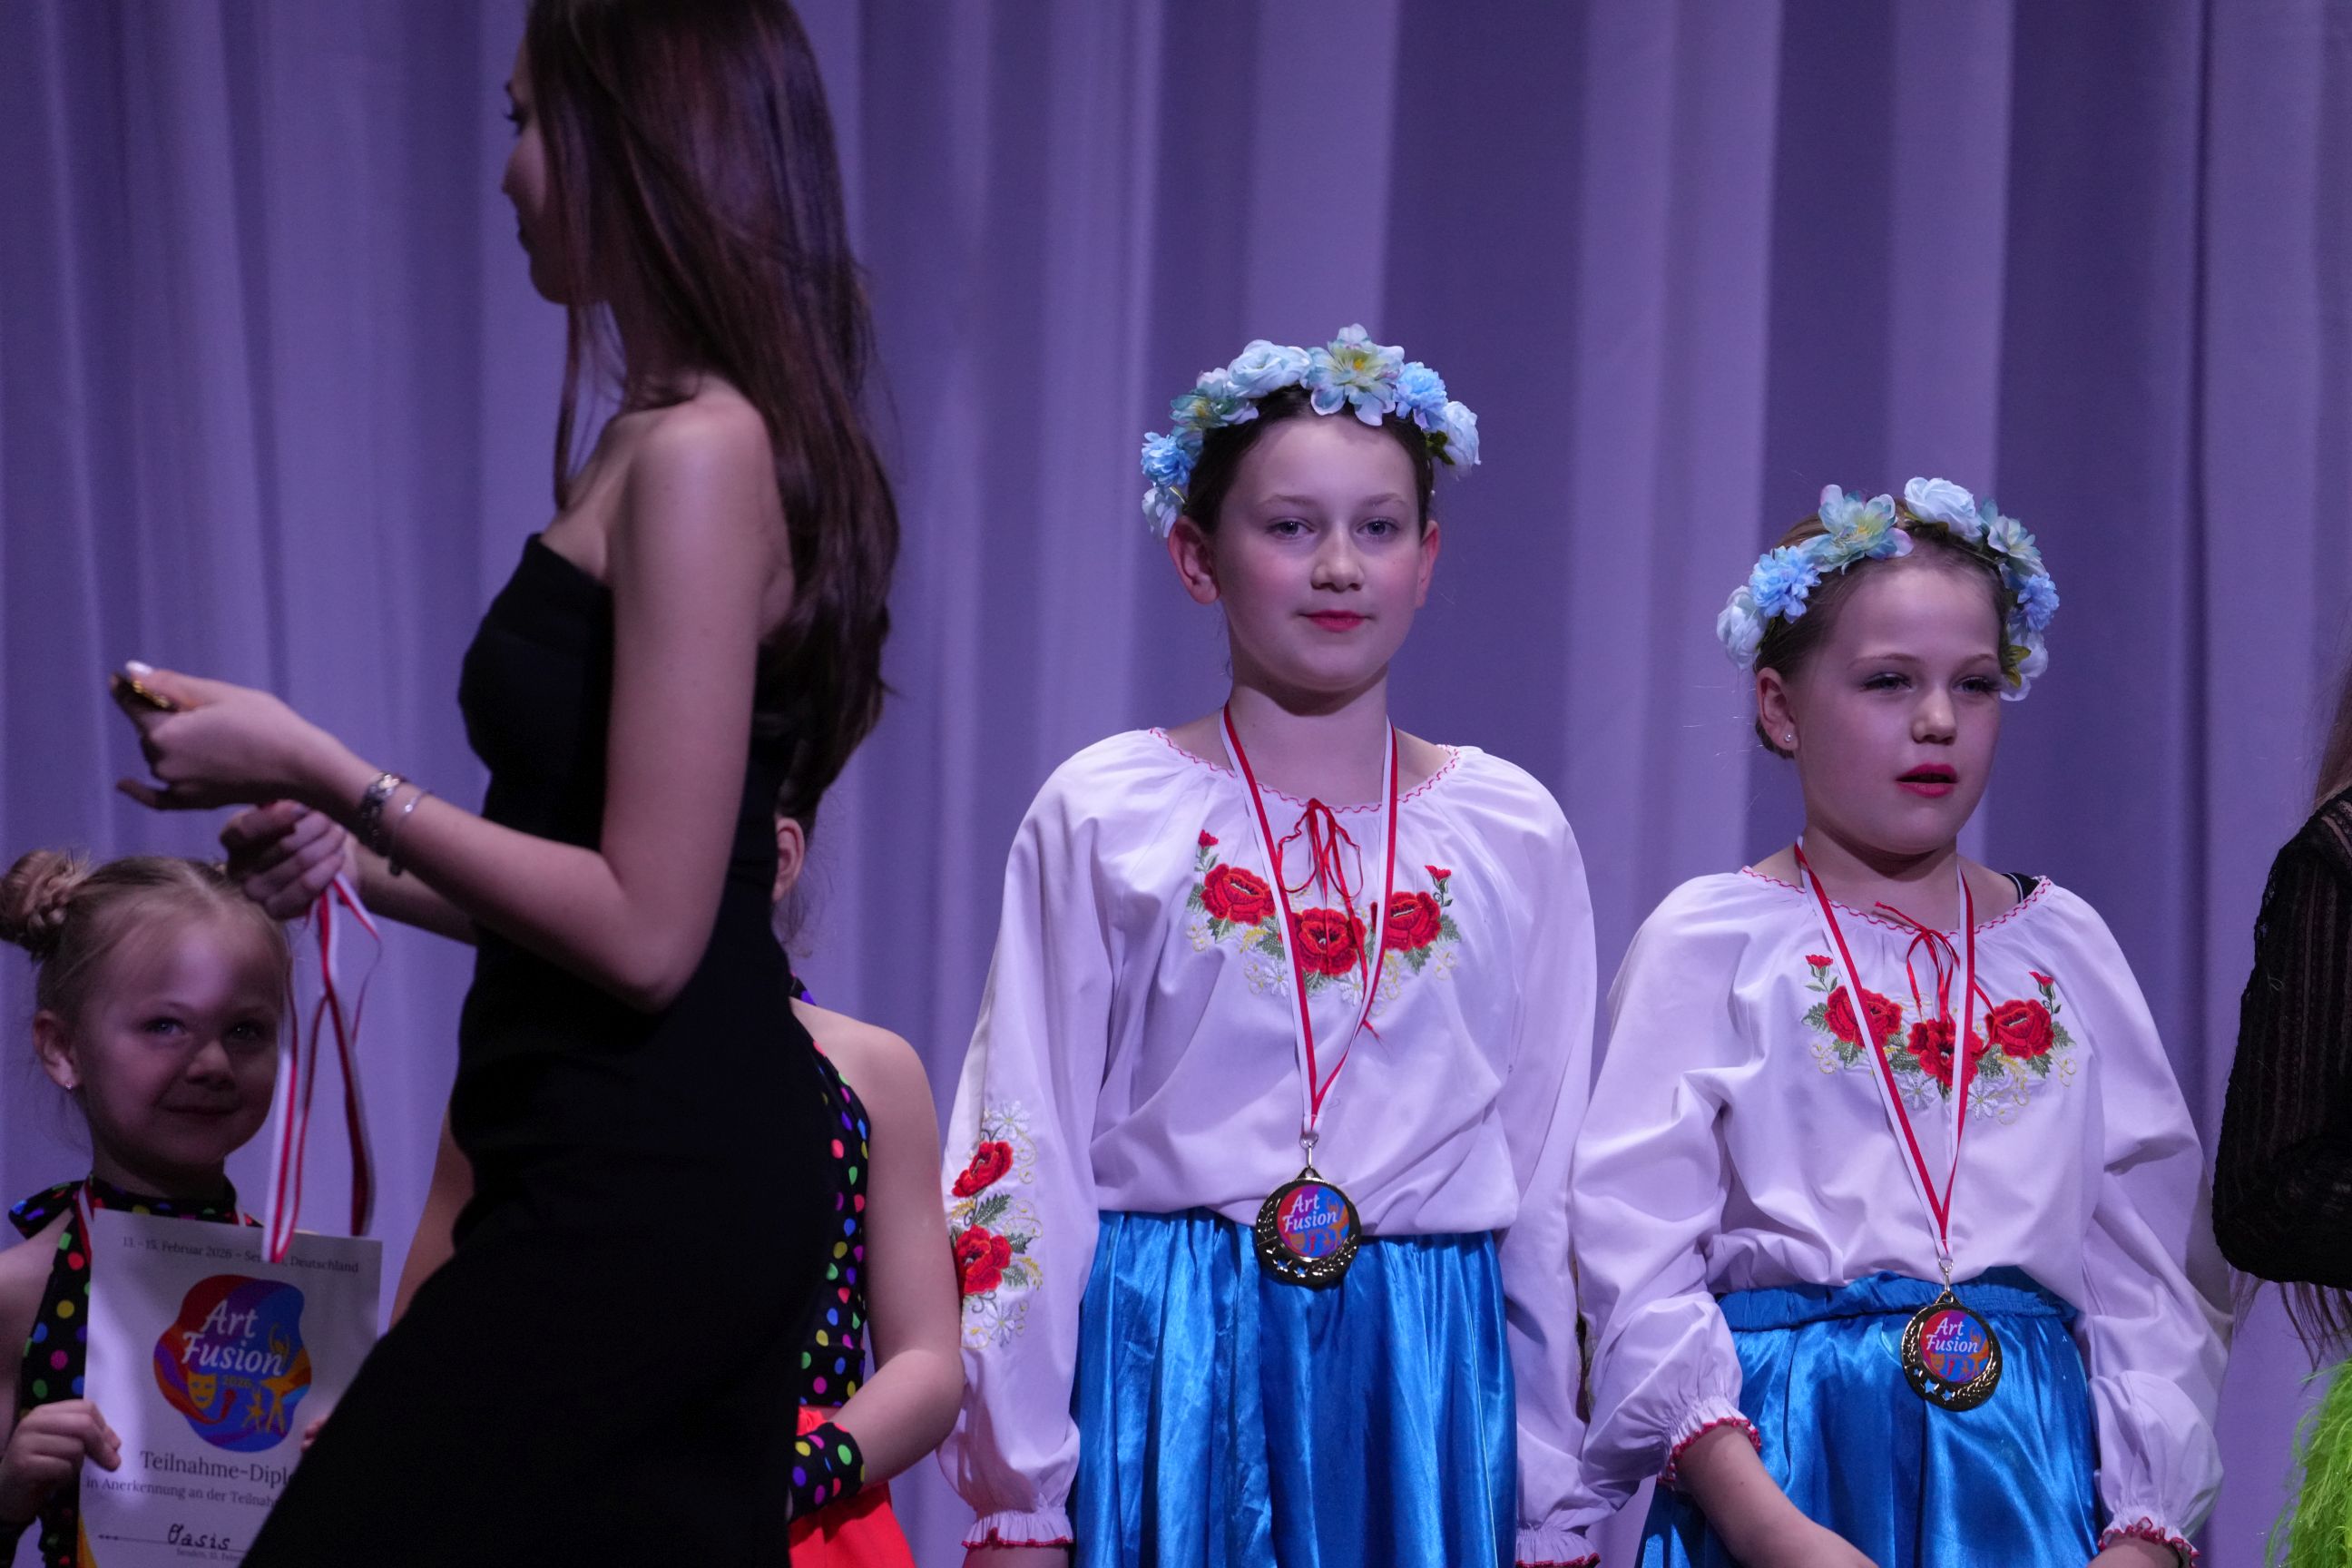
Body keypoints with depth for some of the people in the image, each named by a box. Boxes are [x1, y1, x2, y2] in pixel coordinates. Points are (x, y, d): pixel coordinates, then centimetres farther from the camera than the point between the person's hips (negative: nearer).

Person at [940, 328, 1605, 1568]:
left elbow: (1551, 1186, 10)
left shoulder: (1513, 837, 7)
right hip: (1171, 1367, -2)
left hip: (1425, 1382, 2)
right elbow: (1023, 1165, 0)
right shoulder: (1102, 820, 1)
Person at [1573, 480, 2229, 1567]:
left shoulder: (2062, 946, 12)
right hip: (1799, 1457, -3)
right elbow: (1637, 1259, -7)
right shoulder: (1710, 941, 2)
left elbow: (2151, 1270, 8)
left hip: (2032, 1461, 3)